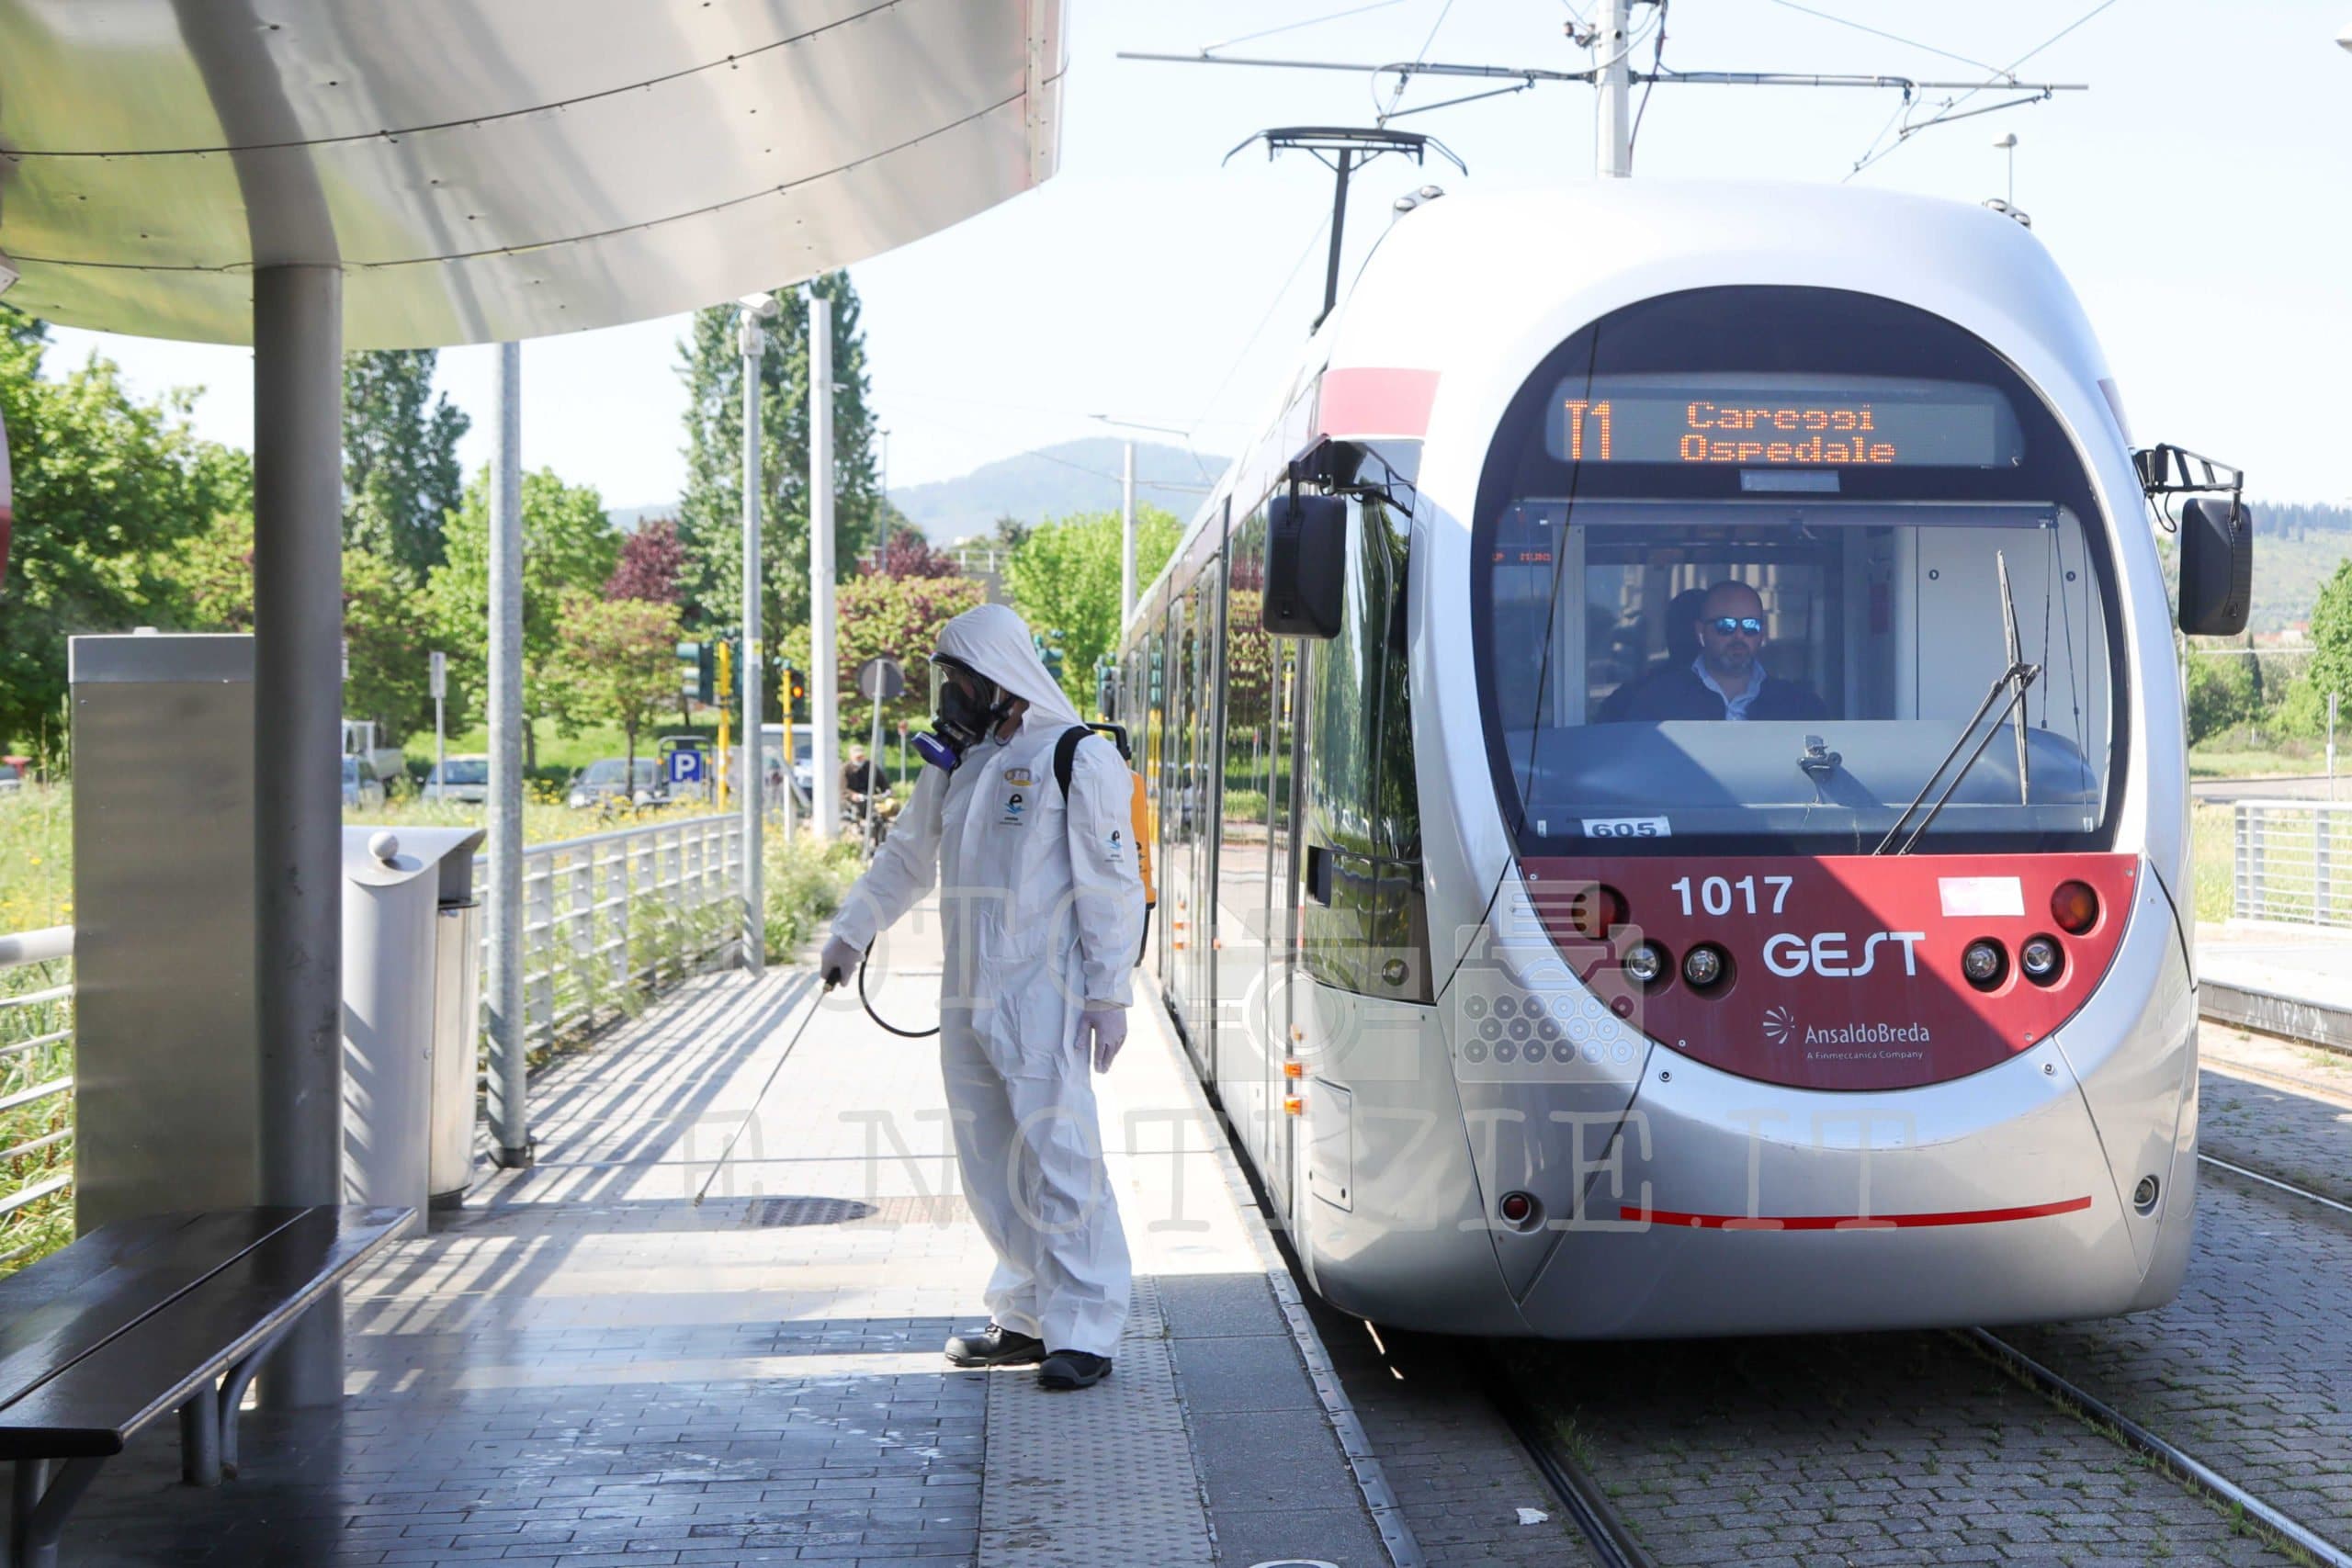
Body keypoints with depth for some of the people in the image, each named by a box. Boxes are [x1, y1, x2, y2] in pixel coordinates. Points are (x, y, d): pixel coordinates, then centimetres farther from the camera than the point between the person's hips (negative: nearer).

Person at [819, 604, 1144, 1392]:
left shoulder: (1078, 759, -5)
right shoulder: (953, 764, 16)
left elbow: (1112, 883, -8)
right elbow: (906, 859, 30)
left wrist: (1109, 994, -12)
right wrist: (851, 931, 26)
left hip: (1042, 998, -7)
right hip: (967, 999, 7)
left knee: (1057, 1153, -10)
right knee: (988, 1164, 7)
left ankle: (1083, 1332, -6)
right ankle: (1027, 1317, 15)